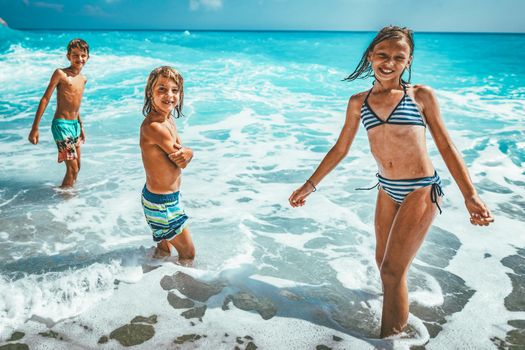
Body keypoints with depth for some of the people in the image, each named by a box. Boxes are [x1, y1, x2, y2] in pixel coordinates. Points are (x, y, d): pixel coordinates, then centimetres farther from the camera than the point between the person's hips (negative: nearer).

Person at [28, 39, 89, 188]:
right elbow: (45, 99, -11)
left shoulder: (83, 79, 10)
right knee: (72, 168, -8)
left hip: (75, 125, 7)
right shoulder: (60, 73, -10)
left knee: (77, 167, 15)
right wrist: (35, 128, -14)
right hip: (61, 125, -7)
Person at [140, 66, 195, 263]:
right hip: (161, 202, -9)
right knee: (188, 253, 8)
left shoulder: (169, 120, 2)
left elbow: (182, 159, -3)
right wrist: (187, 152, -3)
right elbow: (181, 162, -21)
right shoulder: (153, 126, -27)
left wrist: (186, 153, -23)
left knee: (164, 251, 27)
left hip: (159, 198, 9)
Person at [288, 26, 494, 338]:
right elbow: (340, 149, 11)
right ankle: (397, 317, 42)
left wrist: (470, 195, -11)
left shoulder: (421, 95, -5)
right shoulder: (358, 102, 4)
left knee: (392, 270, -6)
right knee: (384, 262, 16)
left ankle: (390, 336, 12)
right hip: (387, 191, 5)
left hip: (422, 191, -4)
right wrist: (310, 185, 12)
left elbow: (446, 147, -3)